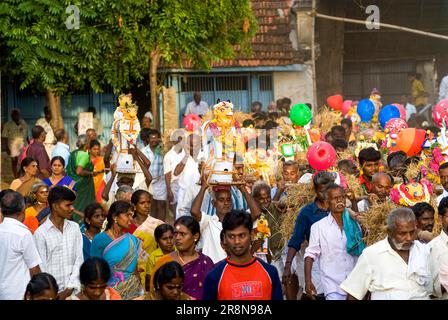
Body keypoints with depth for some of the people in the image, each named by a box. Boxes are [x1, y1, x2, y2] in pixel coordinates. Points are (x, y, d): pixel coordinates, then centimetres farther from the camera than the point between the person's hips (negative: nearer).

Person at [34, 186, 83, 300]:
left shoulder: (75, 228, 5)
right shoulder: (40, 233, -8)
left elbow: (79, 259, 3)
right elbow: (41, 268, -7)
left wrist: (70, 288, -6)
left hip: (74, 291, 3)